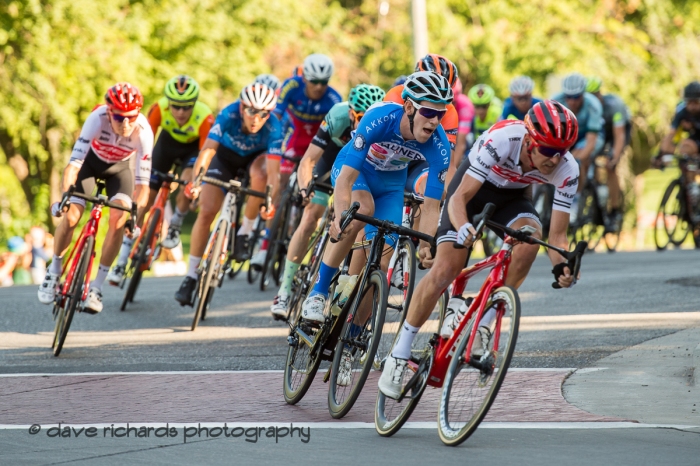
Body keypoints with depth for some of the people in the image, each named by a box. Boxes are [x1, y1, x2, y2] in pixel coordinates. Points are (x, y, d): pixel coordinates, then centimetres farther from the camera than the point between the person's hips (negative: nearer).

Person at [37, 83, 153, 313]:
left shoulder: (143, 131, -36)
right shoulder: (97, 119, -39)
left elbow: (142, 182, -33)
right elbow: (74, 163, -41)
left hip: (120, 167, 0)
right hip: (90, 160, 0)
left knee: (118, 219, -20)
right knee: (70, 216, -15)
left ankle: (96, 287, -8)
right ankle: (54, 272, 11)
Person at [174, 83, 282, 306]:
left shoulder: (273, 127, -34)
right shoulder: (229, 115, -35)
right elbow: (208, 149, -41)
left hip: (257, 156, 0)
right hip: (227, 155, 0)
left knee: (260, 177, -36)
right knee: (206, 212, -13)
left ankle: (245, 232, -13)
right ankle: (191, 275, -3)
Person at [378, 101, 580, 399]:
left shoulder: (567, 170, -27)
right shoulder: (500, 140, -38)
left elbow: (557, 234, -23)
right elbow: (459, 198, -37)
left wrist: (561, 265, -44)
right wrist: (463, 227, -59)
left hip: (511, 197, 3)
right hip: (472, 188, -3)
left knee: (530, 235, -31)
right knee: (444, 270, -17)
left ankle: (484, 324, -19)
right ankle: (398, 356, -3)